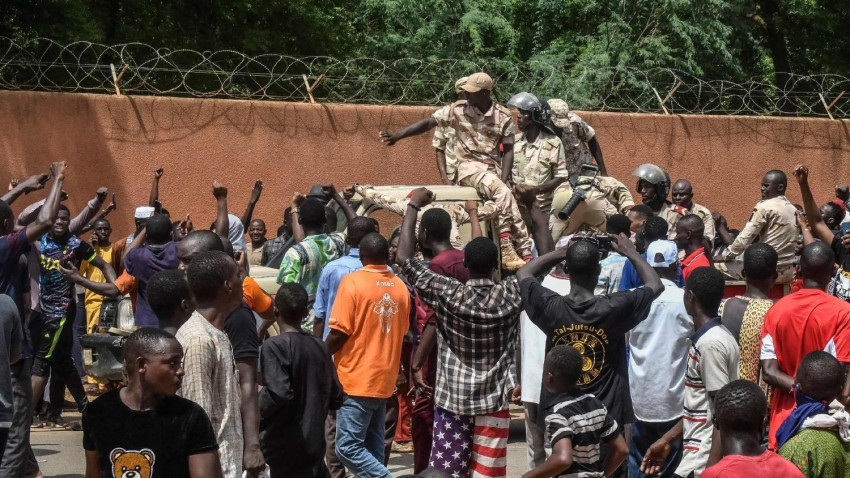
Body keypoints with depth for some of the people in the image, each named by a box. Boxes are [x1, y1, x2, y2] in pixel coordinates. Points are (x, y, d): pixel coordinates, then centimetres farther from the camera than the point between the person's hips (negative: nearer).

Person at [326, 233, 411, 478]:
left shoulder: (352, 282, -12)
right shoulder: (400, 286, 7)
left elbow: (339, 333, -15)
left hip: (356, 379, -7)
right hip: (385, 379, 7)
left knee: (348, 448, -5)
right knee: (373, 449, 10)